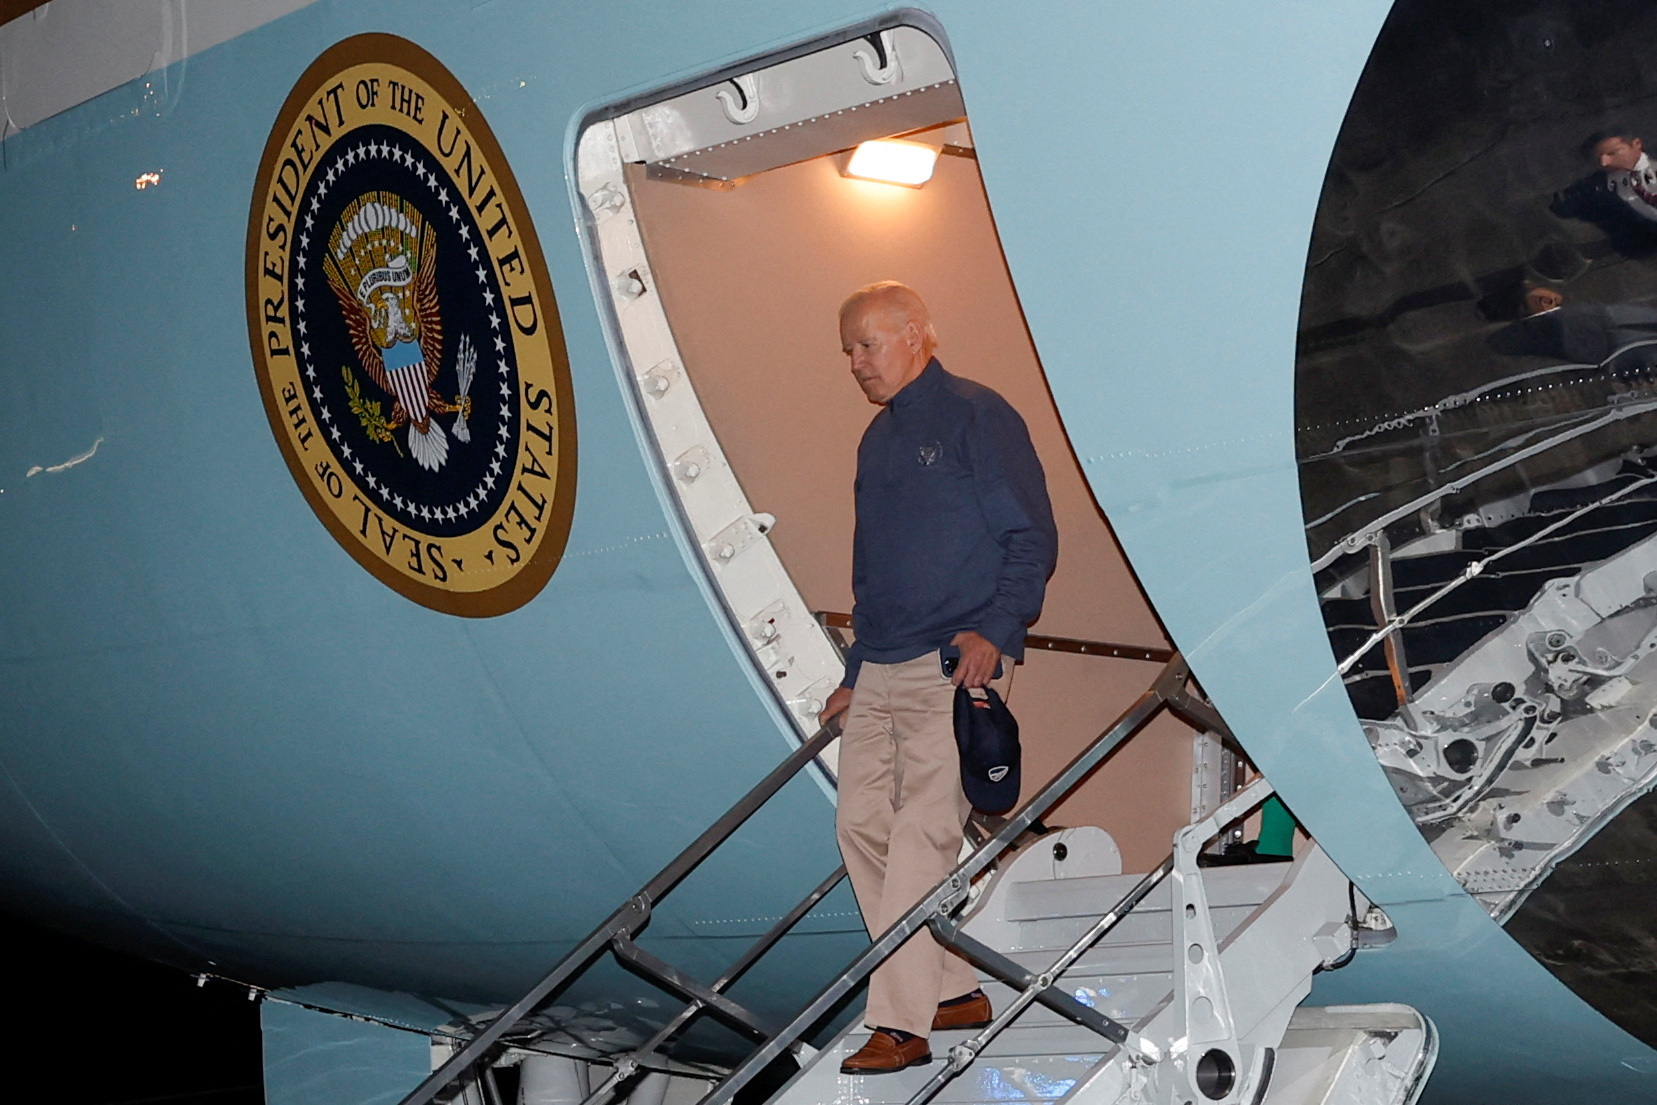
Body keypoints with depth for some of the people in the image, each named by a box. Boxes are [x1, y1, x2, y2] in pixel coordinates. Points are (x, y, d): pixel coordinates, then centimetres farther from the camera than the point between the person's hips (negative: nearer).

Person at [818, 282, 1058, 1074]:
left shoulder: (977, 417, -4)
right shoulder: (877, 440, 20)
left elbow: (1032, 539, -8)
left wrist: (995, 630, -21)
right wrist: (853, 676, 22)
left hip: (955, 664, -8)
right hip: (880, 670, 8)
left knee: (922, 832, -10)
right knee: (862, 822, 5)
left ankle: (900, 1025, -9)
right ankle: (955, 991, 16)